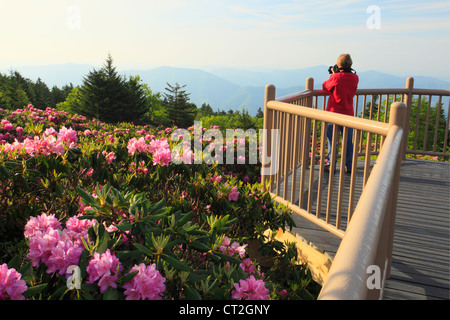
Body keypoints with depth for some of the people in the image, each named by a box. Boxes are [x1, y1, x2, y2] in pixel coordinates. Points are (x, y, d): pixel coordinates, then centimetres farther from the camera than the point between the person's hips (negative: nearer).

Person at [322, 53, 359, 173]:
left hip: (334, 112, -4)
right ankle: (348, 165, 13)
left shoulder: (336, 77, -14)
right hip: (348, 113, 4)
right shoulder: (355, 78, 0)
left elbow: (325, 87, 1)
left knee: (331, 139, 7)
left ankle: (331, 164, 10)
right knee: (348, 140, 10)